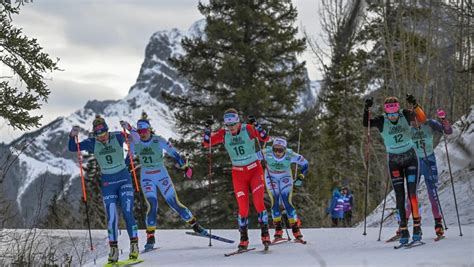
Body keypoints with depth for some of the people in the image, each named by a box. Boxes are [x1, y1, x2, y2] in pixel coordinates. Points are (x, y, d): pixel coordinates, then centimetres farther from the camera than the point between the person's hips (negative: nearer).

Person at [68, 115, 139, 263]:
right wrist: (72, 136, -25)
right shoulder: (92, 143, -4)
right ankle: (113, 249, 4)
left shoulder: (117, 137, -10)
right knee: (111, 217, -5)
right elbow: (72, 148, -6)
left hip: (124, 179, -2)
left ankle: (134, 245, 1)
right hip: (107, 182, 2)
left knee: (127, 213, -10)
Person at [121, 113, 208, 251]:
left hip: (162, 175, -1)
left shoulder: (159, 140, -12)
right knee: (152, 204, -16)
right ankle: (150, 238, -11)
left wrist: (185, 166, -6)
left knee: (174, 203, -3)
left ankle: (195, 226, 13)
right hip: (146, 178, 1)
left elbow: (173, 153, -7)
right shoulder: (135, 142, -6)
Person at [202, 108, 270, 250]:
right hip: (238, 173, 2)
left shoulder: (248, 129, -12)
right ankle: (244, 240, 7)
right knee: (243, 207, -4)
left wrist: (256, 124, -35)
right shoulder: (223, 134, -4)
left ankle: (265, 235, -1)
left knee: (258, 202, -14)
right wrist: (207, 128, -19)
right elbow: (206, 143, -5)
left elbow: (265, 138, -22)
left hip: (254, 170, -2)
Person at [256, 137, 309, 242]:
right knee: (274, 202, -11)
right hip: (271, 177, 1)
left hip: (285, 178, -1)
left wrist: (301, 177, -17)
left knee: (287, 203, -11)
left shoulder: (290, 155, -30)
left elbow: (305, 163, -13)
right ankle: (278, 231, -2)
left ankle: (296, 230, -2)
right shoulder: (266, 153, -31)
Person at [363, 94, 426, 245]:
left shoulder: (405, 115, -9)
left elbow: (422, 119, -23)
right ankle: (404, 230, 3)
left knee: (412, 193, -10)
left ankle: (417, 226, -3)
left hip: (410, 158, -1)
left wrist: (415, 105, -40)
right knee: (399, 196, -1)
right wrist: (366, 109, -39)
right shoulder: (381, 121, -9)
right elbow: (366, 124, -23)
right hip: (394, 161, 1)